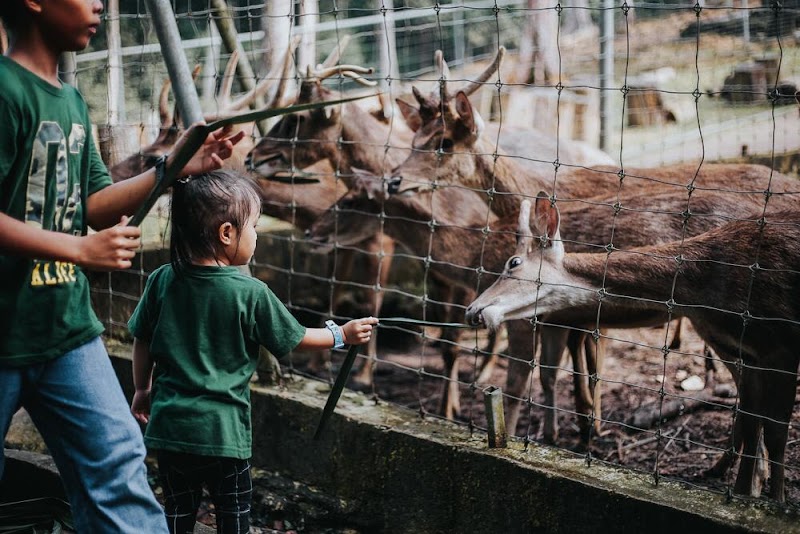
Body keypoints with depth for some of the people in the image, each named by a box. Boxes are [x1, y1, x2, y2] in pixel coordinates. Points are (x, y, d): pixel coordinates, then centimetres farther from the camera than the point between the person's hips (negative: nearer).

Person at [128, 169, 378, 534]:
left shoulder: (162, 281, -4)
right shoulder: (251, 293, -13)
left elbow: (142, 342, 6)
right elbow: (295, 340, 0)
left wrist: (143, 389, 22)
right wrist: (342, 336, 16)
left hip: (169, 425, 4)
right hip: (224, 432, -3)